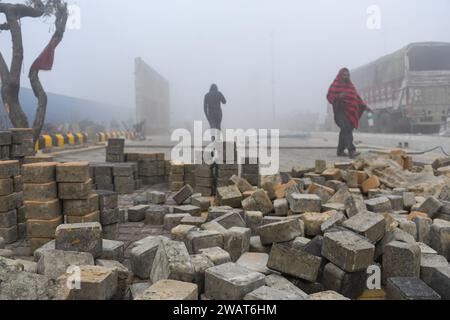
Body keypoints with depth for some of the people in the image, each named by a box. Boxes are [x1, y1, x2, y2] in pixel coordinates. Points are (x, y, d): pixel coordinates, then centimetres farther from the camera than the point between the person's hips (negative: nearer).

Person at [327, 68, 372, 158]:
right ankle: (351, 151, -29)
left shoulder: (350, 85, 20)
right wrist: (338, 96, -23)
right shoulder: (335, 85, 4)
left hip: (349, 111, 6)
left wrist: (365, 106, 10)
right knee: (346, 129, -20)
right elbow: (329, 96, -5)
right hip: (340, 111, -6)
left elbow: (357, 97, 19)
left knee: (345, 131, 6)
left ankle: (340, 151, 16)